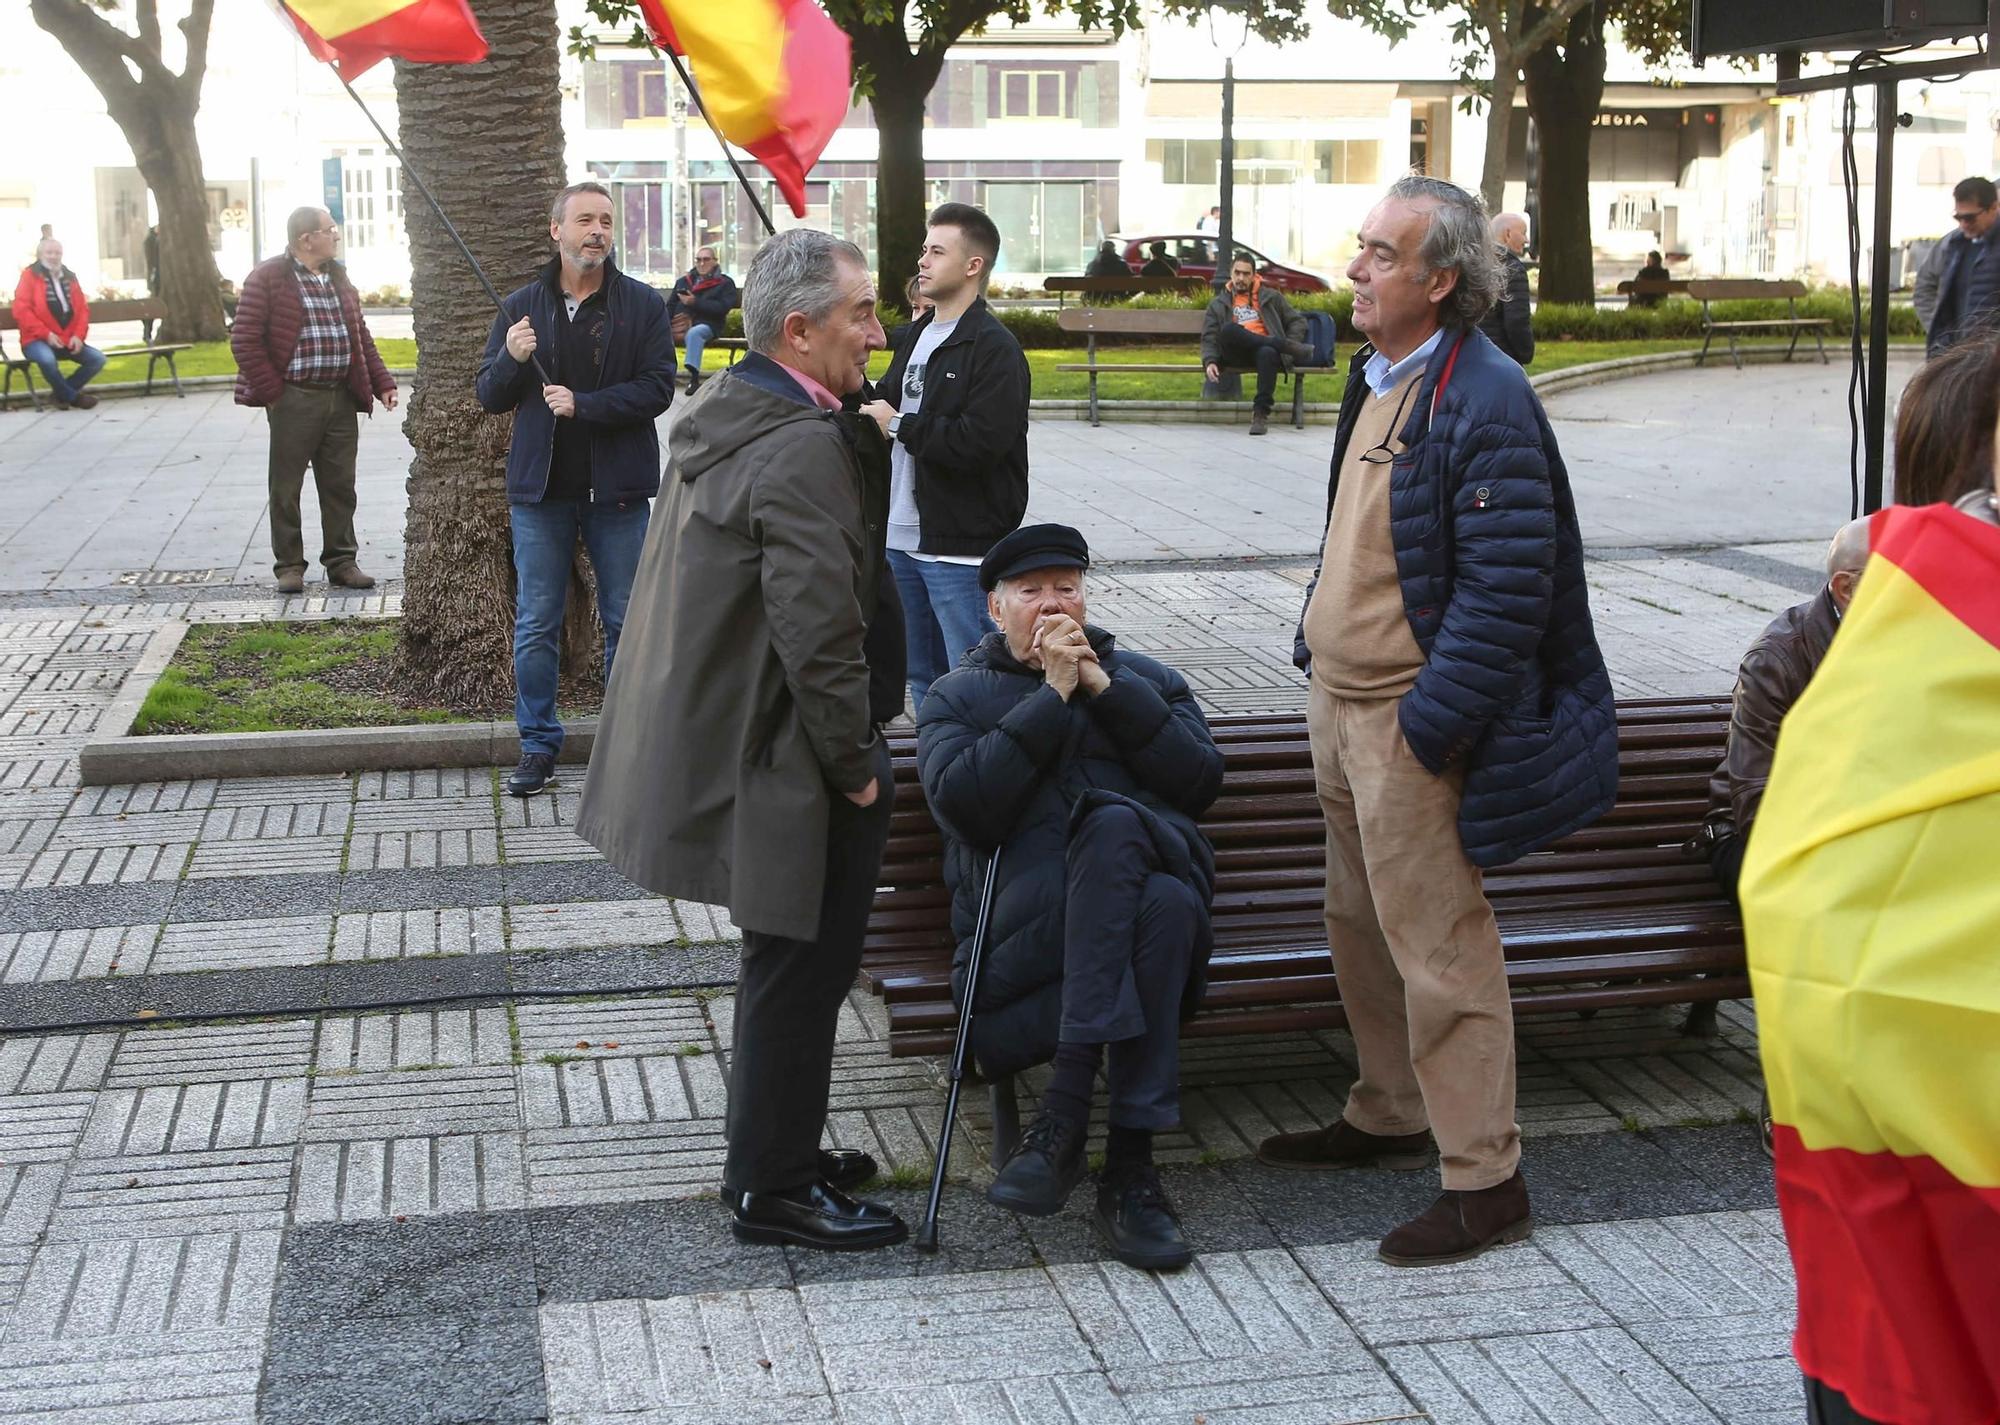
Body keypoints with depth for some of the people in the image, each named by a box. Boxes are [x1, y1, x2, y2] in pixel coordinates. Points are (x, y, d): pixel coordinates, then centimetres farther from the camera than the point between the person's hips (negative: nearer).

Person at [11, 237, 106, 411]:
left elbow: (83, 309, 12)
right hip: (37, 340, -5)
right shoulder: (30, 275, 0)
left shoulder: (69, 277, 14)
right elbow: (21, 310, -9)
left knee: (97, 358, -13)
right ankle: (73, 396, -13)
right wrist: (46, 334, -18)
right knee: (47, 359, -37)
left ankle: (61, 392, -1)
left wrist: (78, 335, -6)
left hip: (68, 340, 5)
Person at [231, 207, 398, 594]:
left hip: (341, 399, 6)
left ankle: (341, 561, 19)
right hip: (294, 400, -6)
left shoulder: (338, 278, 15)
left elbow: (360, 338, 19)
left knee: (340, 486, 9)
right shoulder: (267, 278, -6)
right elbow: (244, 339, -10)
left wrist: (382, 383, 9)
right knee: (286, 489, 3)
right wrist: (272, 392, -14)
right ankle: (289, 566, 12)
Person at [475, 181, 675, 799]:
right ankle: (538, 743, 15)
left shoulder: (642, 304, 0)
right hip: (540, 489, 2)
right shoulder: (521, 307, 7)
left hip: (618, 488, -1)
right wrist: (512, 359, -13)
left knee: (626, 620, 6)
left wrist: (583, 404, -18)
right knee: (536, 624, 5)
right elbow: (490, 395, 8)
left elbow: (658, 387, -9)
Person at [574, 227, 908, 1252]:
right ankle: (773, 1189, 17)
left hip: (718, 735, 10)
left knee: (788, 965, 22)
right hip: (787, 760, -10)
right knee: (799, 968, 4)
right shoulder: (803, 450, -23)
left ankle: (778, 1153, 35)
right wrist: (857, 765, -15)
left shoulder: (722, 416, 8)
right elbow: (820, 632, -26)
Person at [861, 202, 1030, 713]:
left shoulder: (994, 348, -11)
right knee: (920, 674, 16)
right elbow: (885, 407, 22)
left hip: (959, 544, -9)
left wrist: (898, 426, -13)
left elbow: (980, 442, -23)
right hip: (901, 538, 9)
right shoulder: (917, 336, 16)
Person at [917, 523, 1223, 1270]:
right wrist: (1051, 698, -4)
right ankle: (1128, 1171, -36)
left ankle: (1065, 1111, -35)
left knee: (1113, 826, -35)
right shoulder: (957, 696, 20)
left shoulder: (1144, 678, 26)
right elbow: (963, 806, -3)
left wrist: (1105, 688, 0)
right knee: (1164, 909, -35)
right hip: (1025, 921, -2)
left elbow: (1201, 782, 6)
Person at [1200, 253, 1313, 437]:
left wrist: (1287, 349, 0)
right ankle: (1292, 347, -31)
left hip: (1265, 349, -1)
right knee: (1228, 329, -35)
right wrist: (1210, 362, -6)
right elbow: (1209, 337, 14)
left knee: (1267, 353, -40)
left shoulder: (1270, 296, 21)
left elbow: (1298, 322, 18)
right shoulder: (1218, 303, 23)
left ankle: (1261, 412, -37)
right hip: (1235, 355, 1)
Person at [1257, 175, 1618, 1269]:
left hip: (1410, 720, -10)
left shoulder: (1483, 401, -19)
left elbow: (1505, 591, -23)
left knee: (1437, 944, -3)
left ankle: (1483, 1179, 7)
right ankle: (1388, 1117, 37)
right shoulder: (1379, 380, 12)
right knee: (1360, 927, 20)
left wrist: (1429, 723, -23)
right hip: (1340, 705, 10)